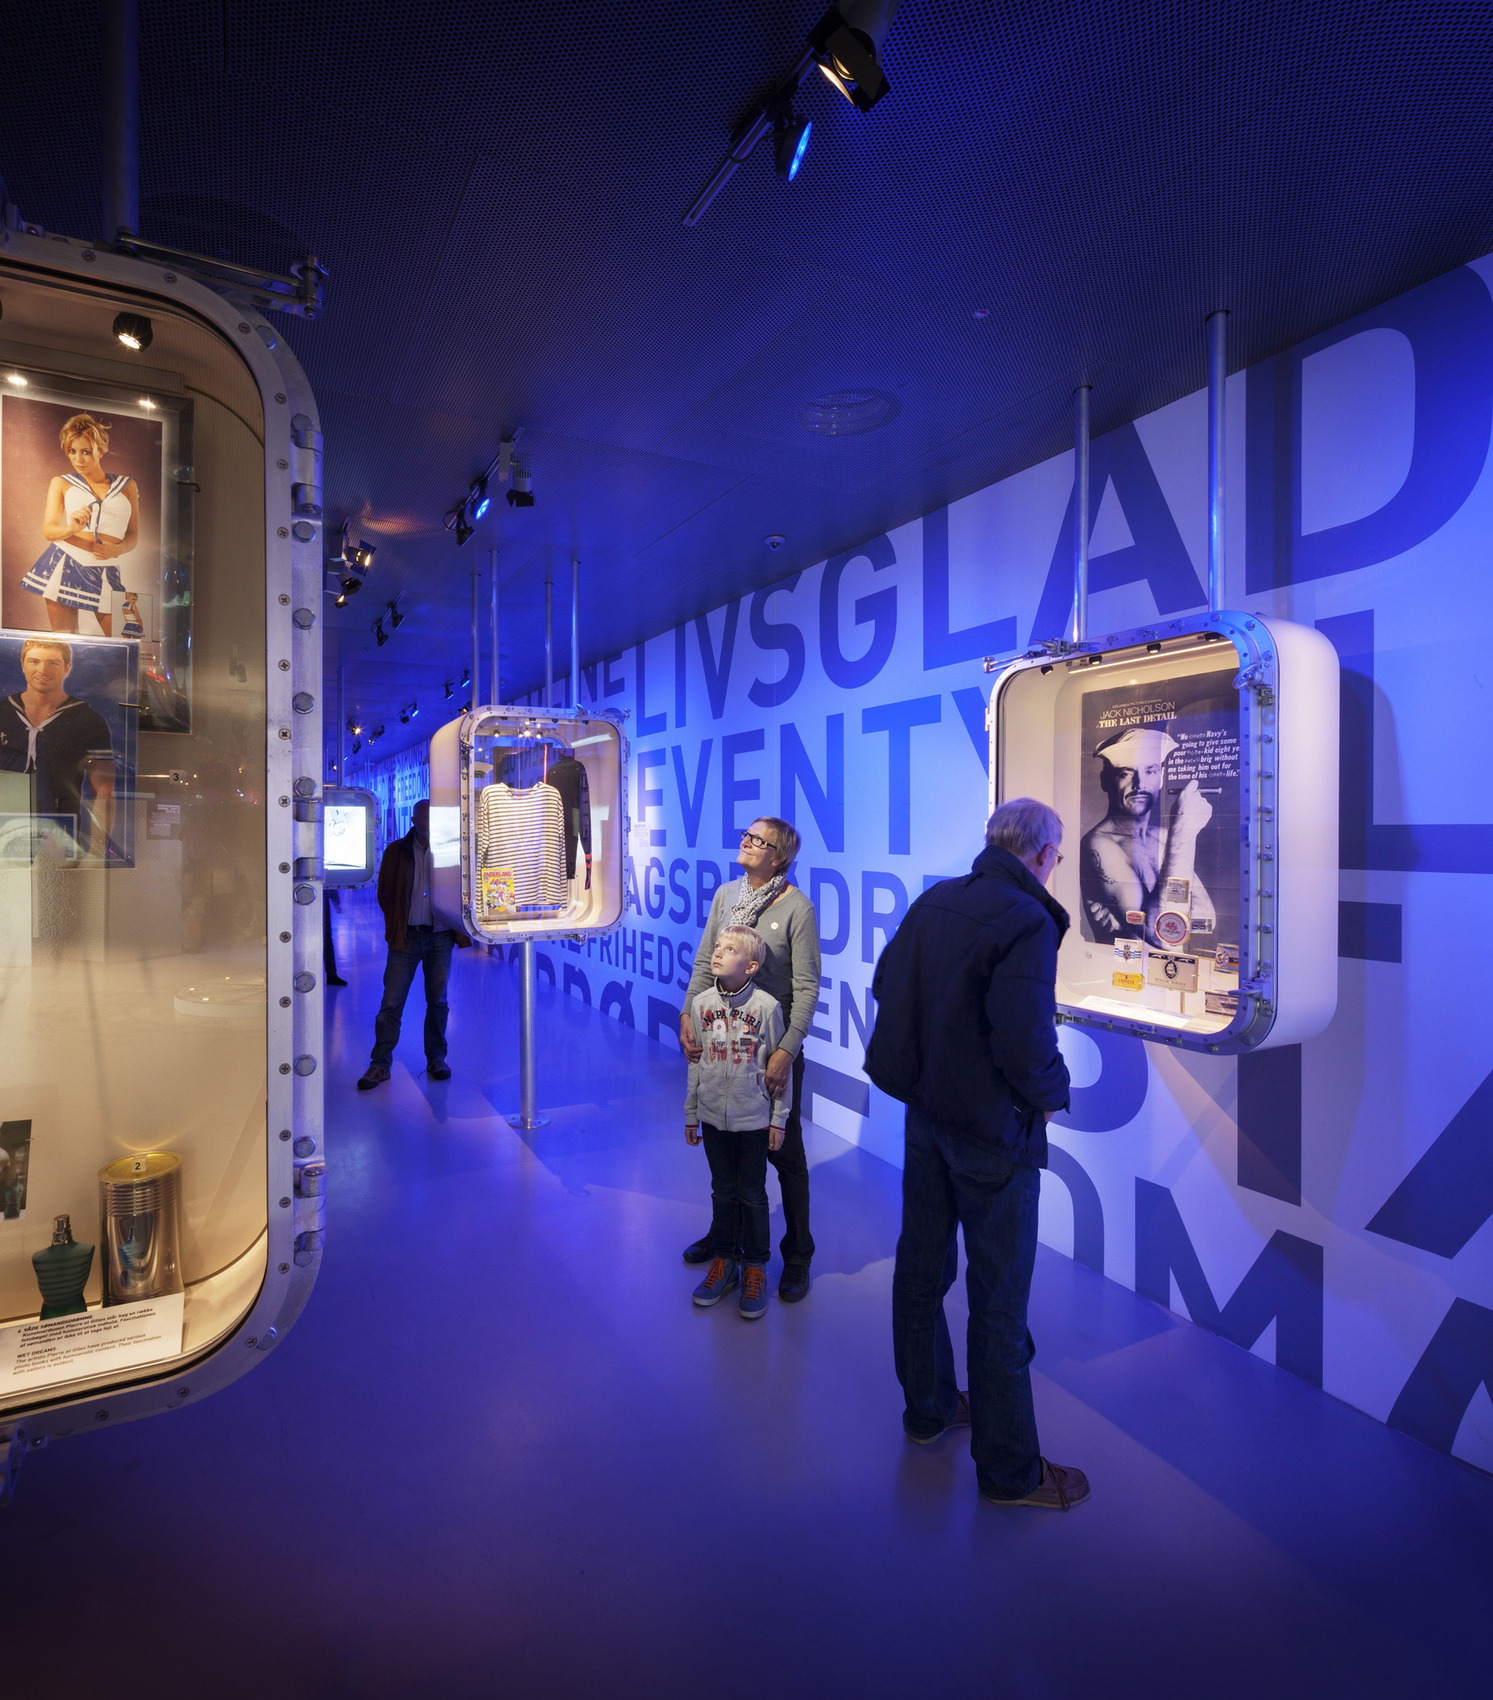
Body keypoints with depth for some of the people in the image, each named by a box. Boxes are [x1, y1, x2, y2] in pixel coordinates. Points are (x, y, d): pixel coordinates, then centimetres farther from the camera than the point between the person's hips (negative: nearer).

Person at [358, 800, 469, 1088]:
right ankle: (380, 1064, 6)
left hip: (440, 937, 1)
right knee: (391, 1003, -2)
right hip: (406, 936, 0)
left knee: (437, 1001, 8)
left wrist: (460, 929, 0)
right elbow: (384, 894, 10)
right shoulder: (396, 852, 5)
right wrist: (395, 927, 4)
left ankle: (436, 1059, 19)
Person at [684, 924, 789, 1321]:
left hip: (753, 1119, -3)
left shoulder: (766, 1006, -14)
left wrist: (778, 1119, -4)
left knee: (752, 1195, 10)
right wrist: (691, 1115, 9)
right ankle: (723, 1261, 33)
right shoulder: (701, 1004, -3)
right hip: (713, 1117, 3)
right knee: (722, 1192, 17)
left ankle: (754, 1268, 27)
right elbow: (696, 1062, 6)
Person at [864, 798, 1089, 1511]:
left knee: (921, 1267, 20)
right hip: (994, 1130, -7)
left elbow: (885, 984, 10)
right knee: (998, 1297, 8)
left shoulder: (932, 902, 0)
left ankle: (927, 1408, 41)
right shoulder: (1027, 921, -21)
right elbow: (1025, 1042, -27)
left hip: (925, 1111, 7)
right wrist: (1050, 1092, -8)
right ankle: (1009, 1468, 25)